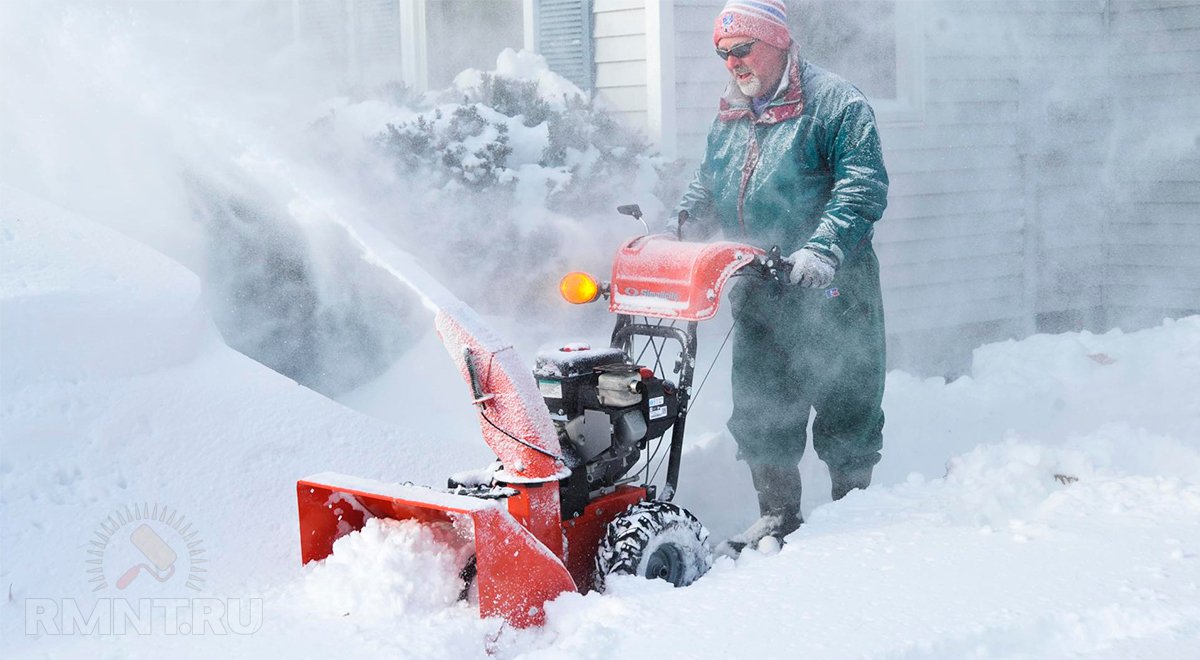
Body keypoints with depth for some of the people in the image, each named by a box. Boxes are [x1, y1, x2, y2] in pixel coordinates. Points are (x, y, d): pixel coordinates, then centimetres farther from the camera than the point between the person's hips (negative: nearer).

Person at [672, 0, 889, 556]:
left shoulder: (835, 103, -7)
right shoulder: (729, 120, 15)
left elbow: (863, 187, -17)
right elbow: (705, 191, 23)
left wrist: (823, 248, -29)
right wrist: (673, 236, 6)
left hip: (831, 292, -6)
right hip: (757, 296, 6)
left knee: (844, 407, 4)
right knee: (759, 411, 10)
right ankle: (778, 515, 24)